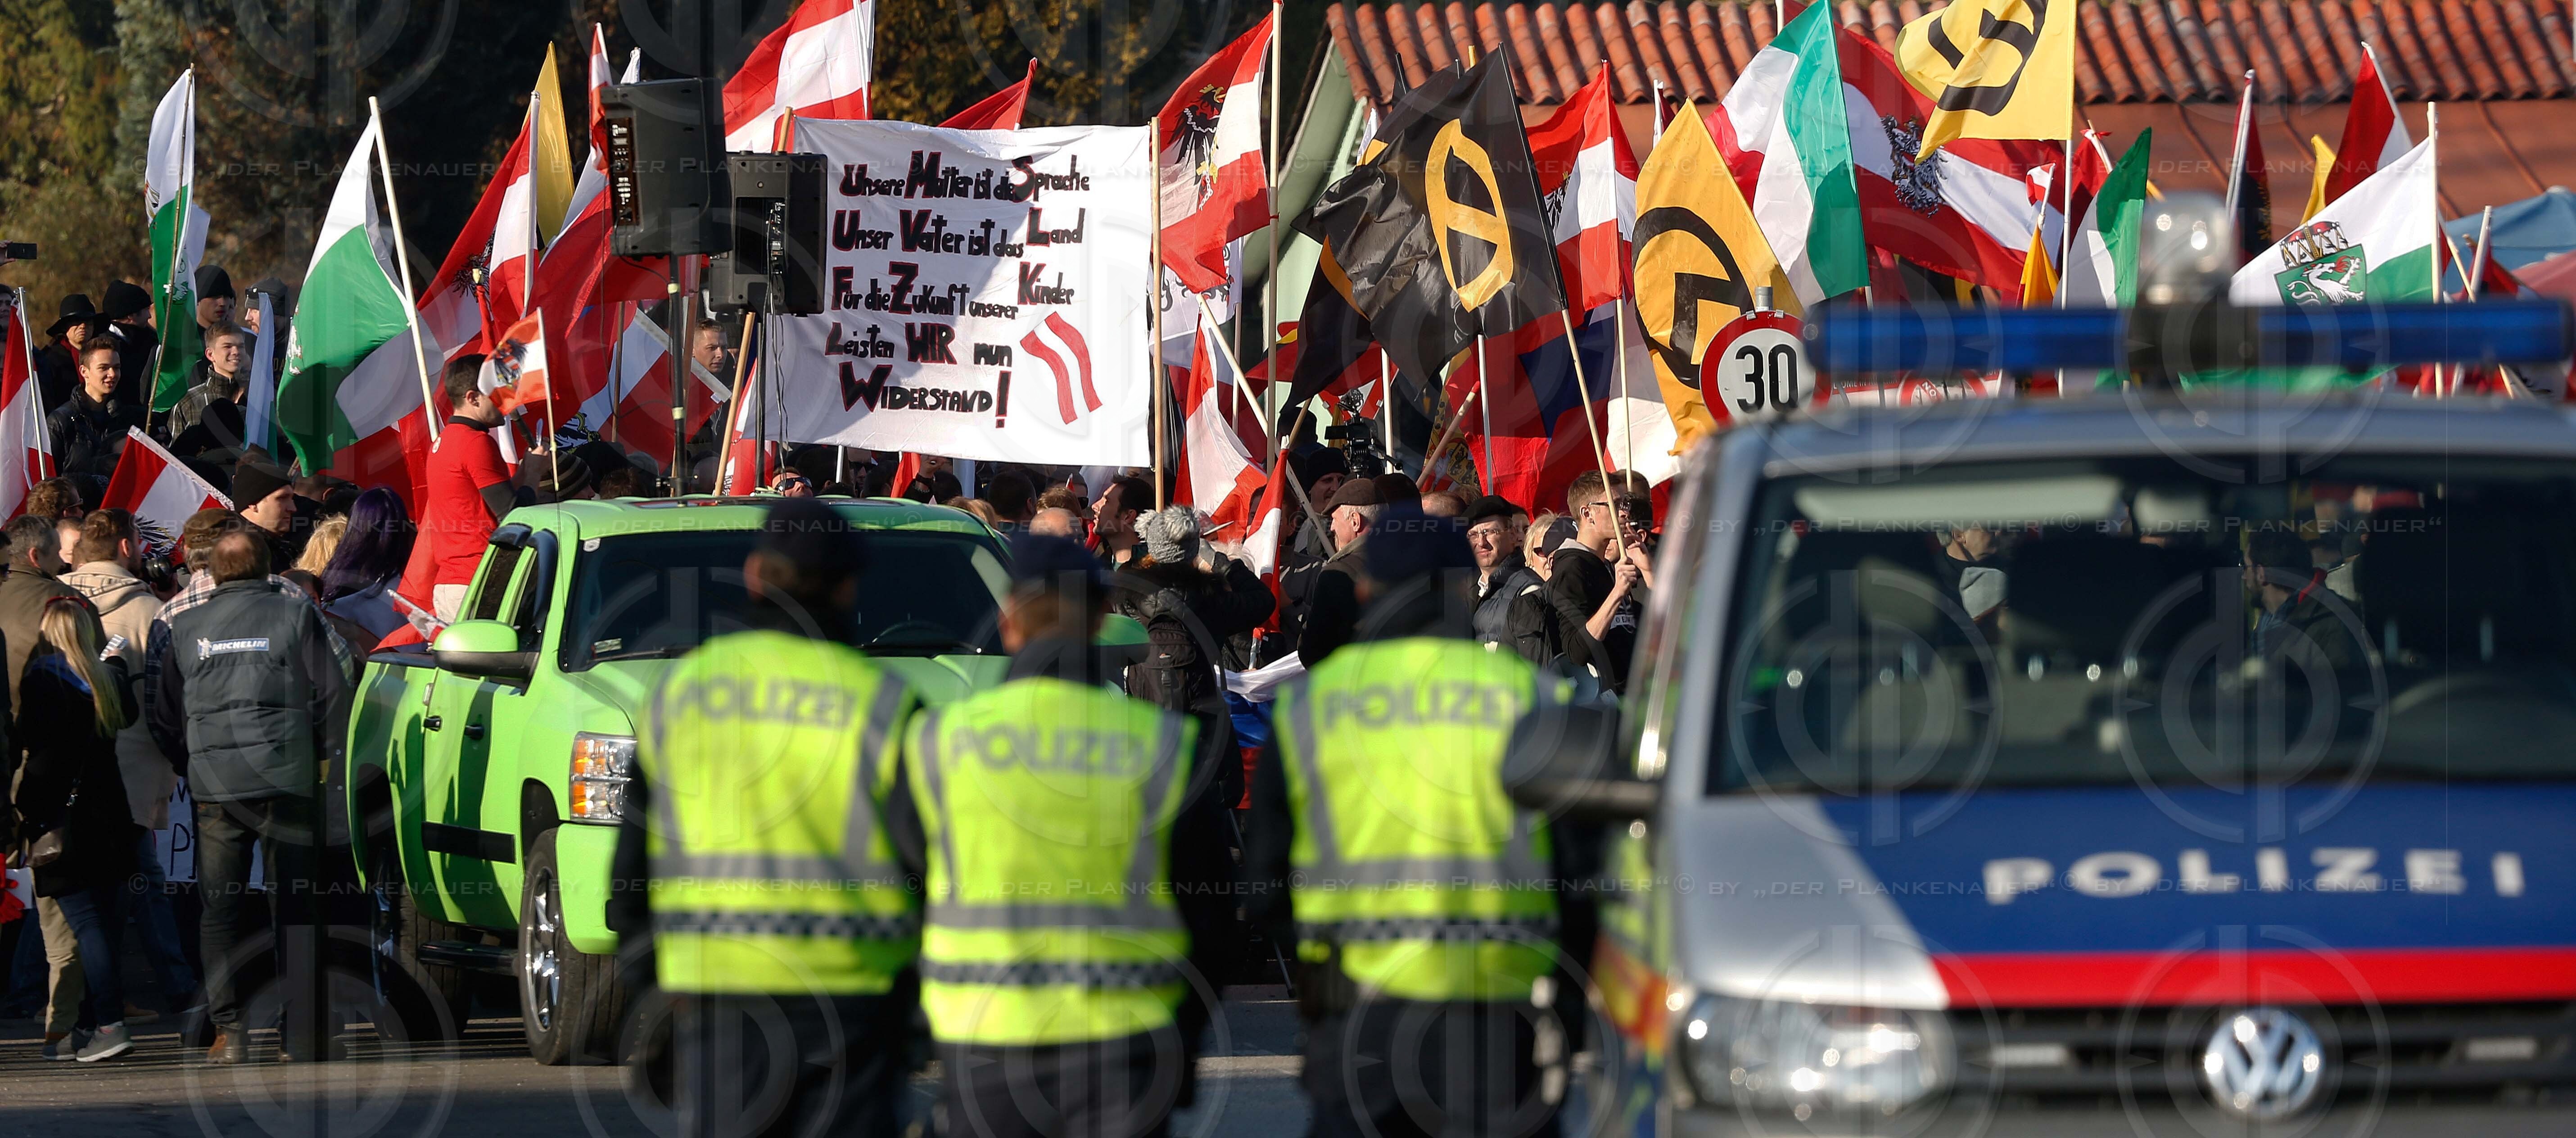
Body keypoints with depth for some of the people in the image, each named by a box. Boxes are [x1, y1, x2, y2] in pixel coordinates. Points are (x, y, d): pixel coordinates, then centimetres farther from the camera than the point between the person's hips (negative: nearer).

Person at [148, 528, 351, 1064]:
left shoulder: (185, 628, 8)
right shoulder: (296, 613, 2)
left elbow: (163, 713, 12)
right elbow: (334, 693, 1)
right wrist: (325, 754, 16)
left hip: (214, 784, 1)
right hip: (287, 779, -1)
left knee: (218, 909, 5)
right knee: (294, 901, 7)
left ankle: (229, 1029, -3)